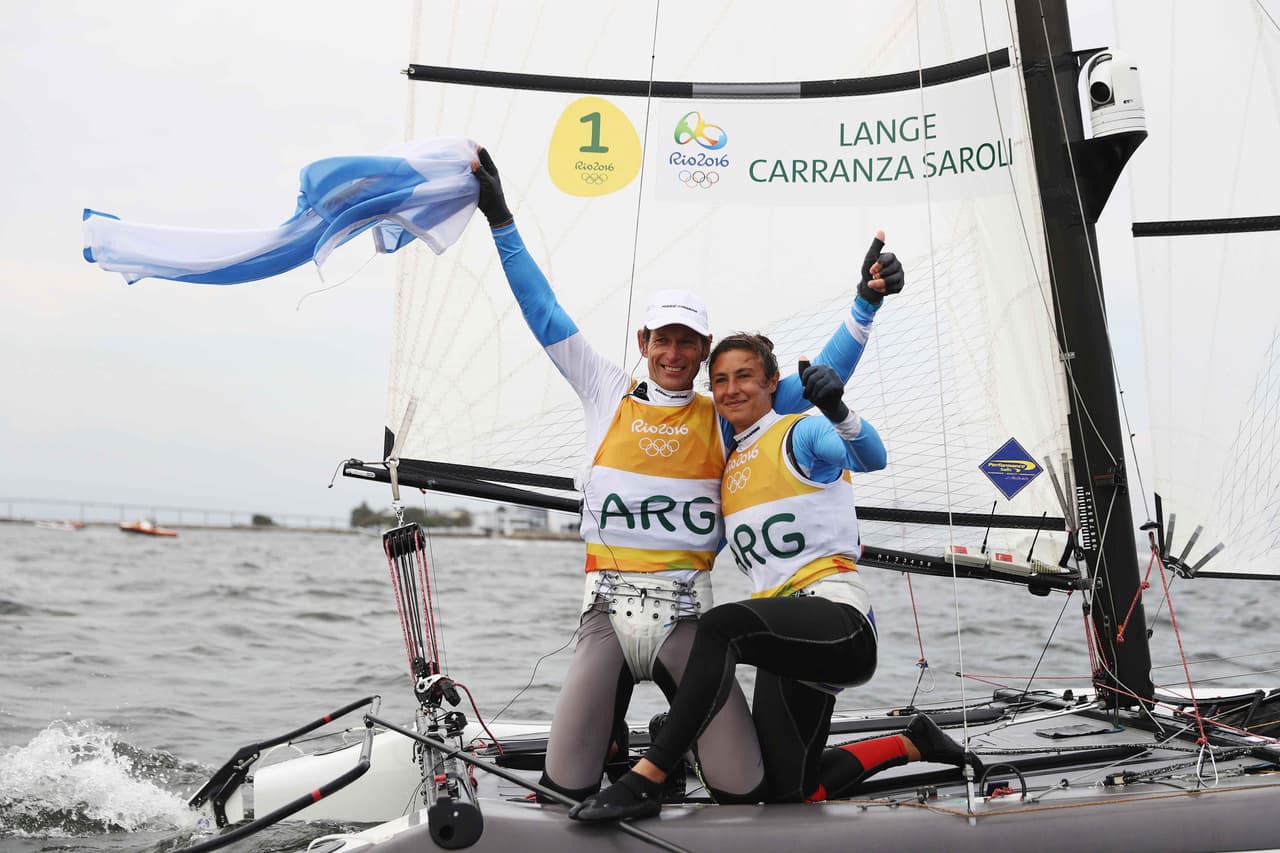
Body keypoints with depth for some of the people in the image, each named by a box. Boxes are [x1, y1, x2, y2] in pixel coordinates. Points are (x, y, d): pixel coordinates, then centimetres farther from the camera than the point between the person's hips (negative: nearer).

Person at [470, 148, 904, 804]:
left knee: (741, 788, -11)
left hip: (685, 614, 0)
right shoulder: (608, 396, 9)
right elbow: (545, 315, 10)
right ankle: (607, 721, 22)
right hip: (609, 609, 0)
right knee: (567, 785, -12)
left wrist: (866, 303, 1)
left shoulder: (724, 416, 9)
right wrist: (501, 221, 7)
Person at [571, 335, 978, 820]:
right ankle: (910, 744, 27)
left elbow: (871, 458, -24)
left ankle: (645, 782, -34)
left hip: (839, 617, -9)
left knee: (722, 626, -36)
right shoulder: (730, 464, 20)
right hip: (786, 638, 9)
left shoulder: (801, 435, -1)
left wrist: (837, 410, -44)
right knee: (787, 793, 6)